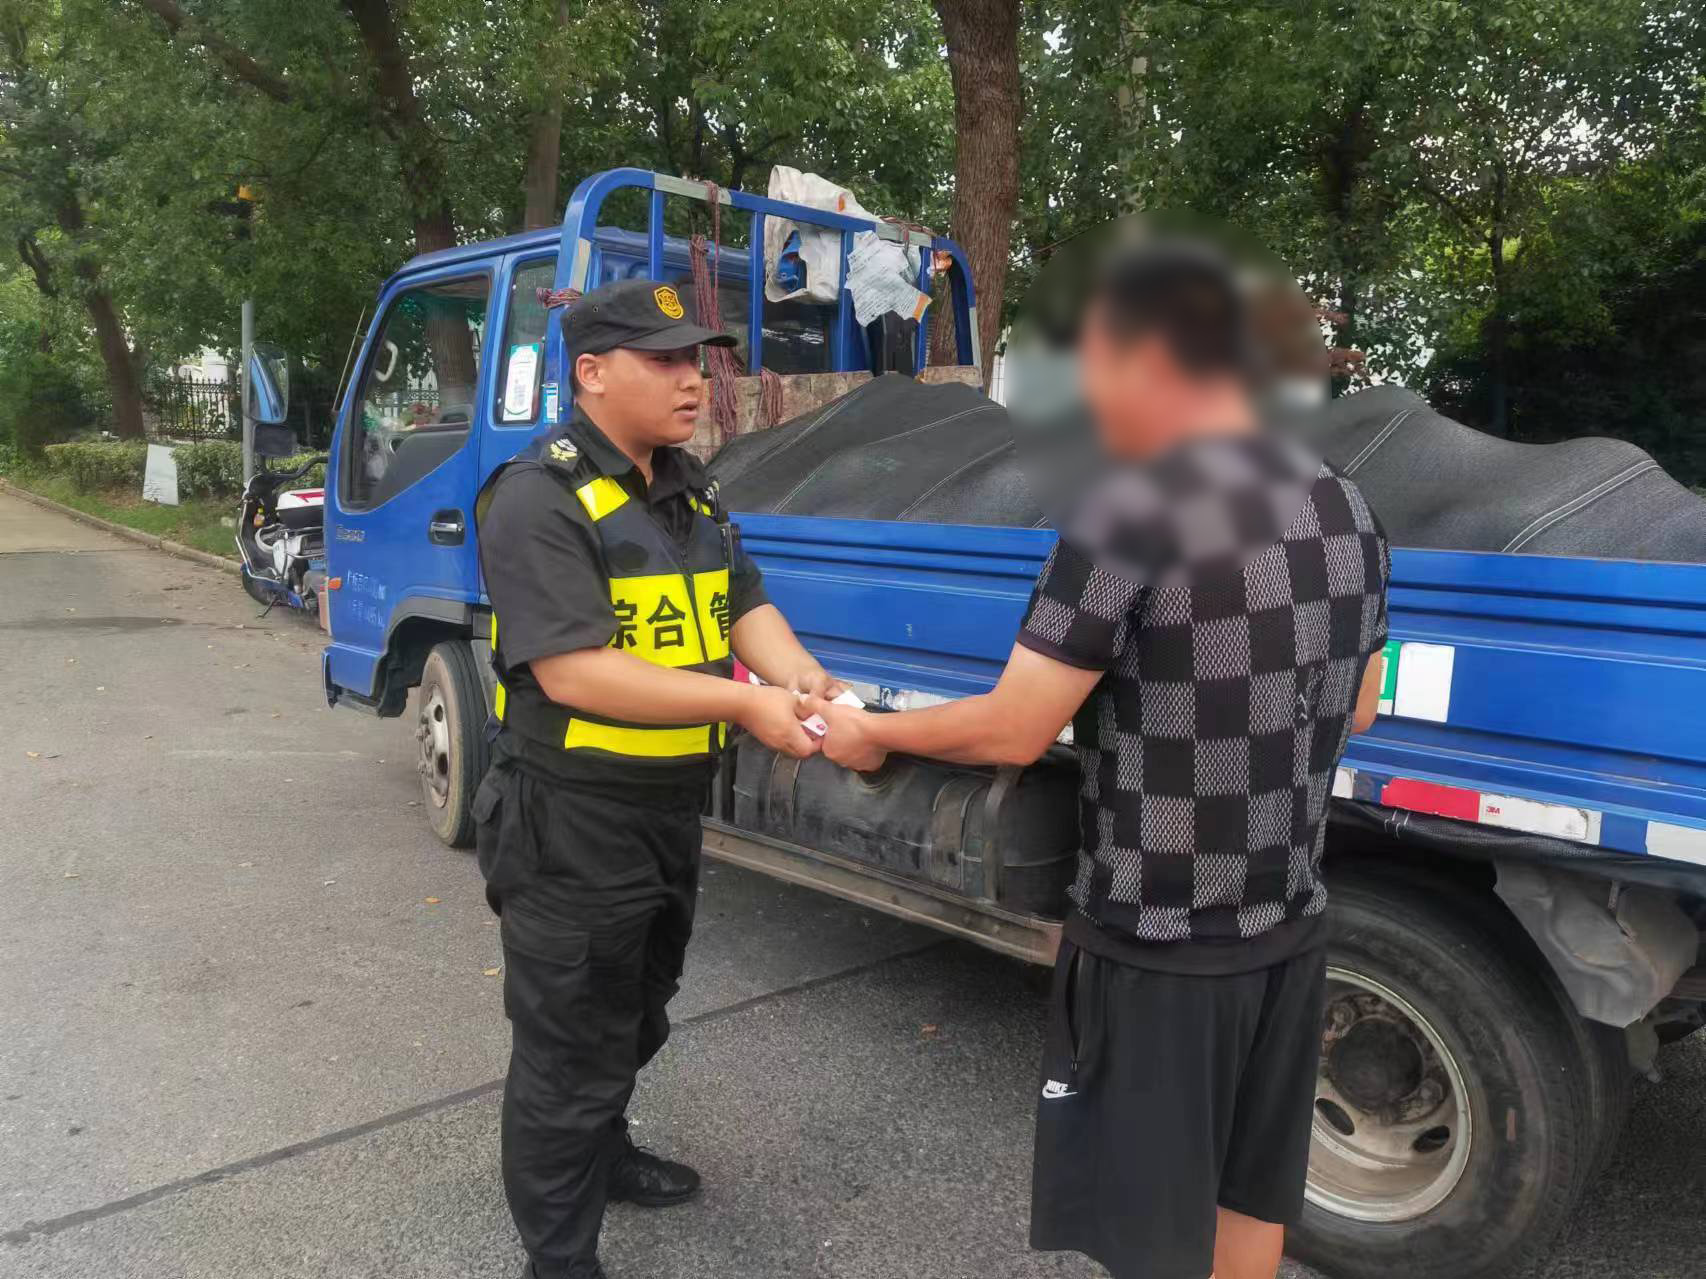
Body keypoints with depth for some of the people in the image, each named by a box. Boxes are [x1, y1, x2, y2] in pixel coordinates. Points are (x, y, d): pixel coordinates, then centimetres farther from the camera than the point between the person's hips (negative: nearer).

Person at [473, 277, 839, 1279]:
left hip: (674, 809, 9)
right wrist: (744, 702, -30)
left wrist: (801, 675, -18)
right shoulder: (539, 499, -20)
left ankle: (604, 1152, 52)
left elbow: (744, 604, 4)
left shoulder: (690, 487, 7)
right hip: (574, 826, -8)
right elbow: (571, 672, -28)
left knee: (635, 1018, 28)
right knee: (569, 1050, 8)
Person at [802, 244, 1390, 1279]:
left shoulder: (1134, 512, -21)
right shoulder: (1348, 511, 2)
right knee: (1250, 1190, 25)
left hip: (1159, 947, -7)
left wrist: (873, 733, -2)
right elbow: (1357, 710, 13)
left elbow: (1012, 732, -19)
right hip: (1290, 926, 7)